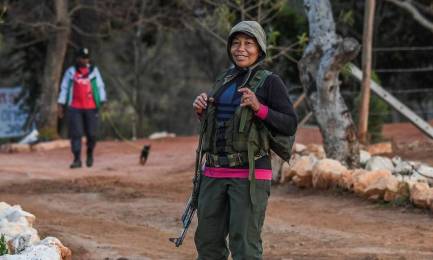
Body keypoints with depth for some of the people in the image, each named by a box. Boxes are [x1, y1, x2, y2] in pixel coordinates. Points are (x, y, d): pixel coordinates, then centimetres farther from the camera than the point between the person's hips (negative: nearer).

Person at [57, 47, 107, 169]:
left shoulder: (94, 70, 9)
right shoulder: (70, 71, 8)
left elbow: (100, 86, 8)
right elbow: (64, 88, 10)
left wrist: (103, 102, -1)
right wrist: (61, 105, 5)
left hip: (91, 108, 0)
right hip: (74, 107, 0)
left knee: (91, 134, -1)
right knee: (76, 134, -6)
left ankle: (90, 154, 24)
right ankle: (77, 159, -5)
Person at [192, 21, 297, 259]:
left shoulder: (270, 83, -5)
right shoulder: (225, 80, 15)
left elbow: (289, 126, -10)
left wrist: (259, 107, -23)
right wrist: (201, 109, 2)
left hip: (250, 174, -7)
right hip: (216, 173, 7)